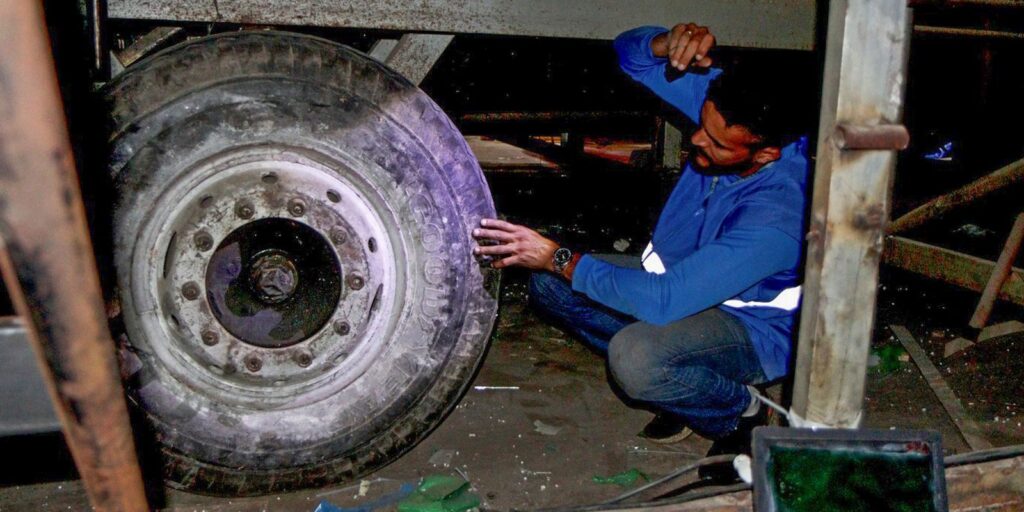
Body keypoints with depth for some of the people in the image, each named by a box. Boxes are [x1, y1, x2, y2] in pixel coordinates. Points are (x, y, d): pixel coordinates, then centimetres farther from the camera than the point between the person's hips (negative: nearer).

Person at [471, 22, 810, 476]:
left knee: (633, 357, -37)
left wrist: (560, 258, -30)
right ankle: (677, 377, 4)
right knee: (548, 283, -7)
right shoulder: (724, 103, -15)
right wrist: (671, 44, -29)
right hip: (680, 276, 8)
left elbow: (664, 300, -38)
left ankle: (743, 412, -4)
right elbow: (632, 52, -4)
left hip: (754, 331, -7)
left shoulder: (777, 215, -36)